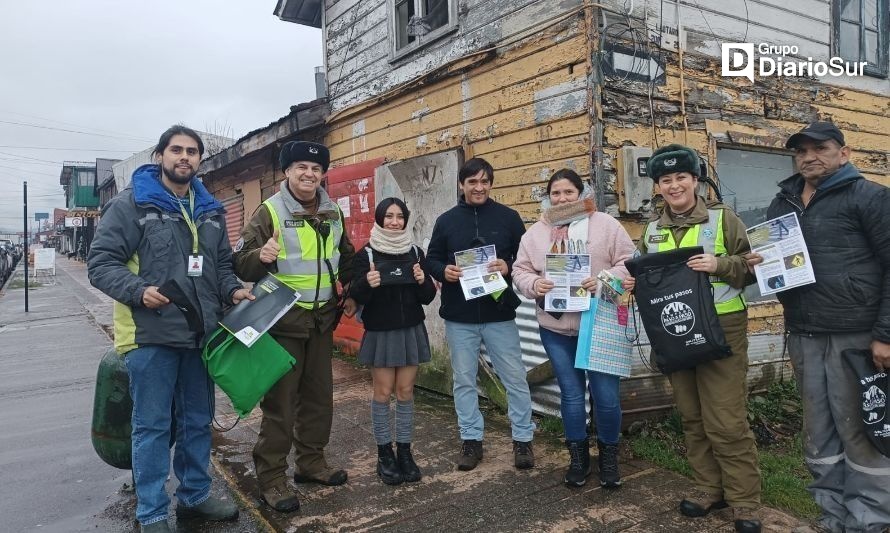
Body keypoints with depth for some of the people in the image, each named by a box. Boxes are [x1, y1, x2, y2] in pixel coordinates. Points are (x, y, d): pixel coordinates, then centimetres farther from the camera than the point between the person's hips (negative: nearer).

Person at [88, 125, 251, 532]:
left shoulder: (210, 210, 13)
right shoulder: (131, 203, -5)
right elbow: (101, 262, -8)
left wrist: (232, 289, 1)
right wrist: (138, 290, -24)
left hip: (201, 334, 6)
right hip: (150, 335, -5)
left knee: (197, 422, 16)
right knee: (152, 427, 4)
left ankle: (195, 496, 33)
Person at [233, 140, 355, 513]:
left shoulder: (333, 214, 7)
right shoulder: (269, 212, -10)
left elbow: (346, 258, 22)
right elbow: (241, 266, -14)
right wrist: (261, 256, -34)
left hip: (322, 321, 6)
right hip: (283, 322, -6)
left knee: (319, 396, 15)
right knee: (280, 402, 1)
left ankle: (311, 462, 31)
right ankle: (271, 477, 14)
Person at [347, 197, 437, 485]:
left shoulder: (415, 252, 5)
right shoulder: (366, 253, -3)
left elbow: (428, 297, 5)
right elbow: (355, 295, -7)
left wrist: (423, 281, -16)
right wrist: (367, 283, -28)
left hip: (411, 330, 3)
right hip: (380, 332, -3)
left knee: (406, 392, 8)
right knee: (383, 392, 3)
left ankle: (405, 451, 19)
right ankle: (384, 454, 16)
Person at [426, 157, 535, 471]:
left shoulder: (508, 217, 2)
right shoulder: (446, 220, 7)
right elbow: (431, 259, 10)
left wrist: (508, 266, -16)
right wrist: (443, 271, -12)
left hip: (499, 315, -1)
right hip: (459, 317, 2)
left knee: (515, 379, 5)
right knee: (464, 381, 9)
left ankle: (523, 439, 21)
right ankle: (471, 439, 24)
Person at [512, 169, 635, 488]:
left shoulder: (605, 225, 0)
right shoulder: (535, 233, 8)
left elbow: (628, 262, -3)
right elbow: (520, 270, 8)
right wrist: (534, 284, -13)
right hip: (556, 328, 2)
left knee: (606, 395, 1)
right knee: (571, 394, 11)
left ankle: (608, 455, 26)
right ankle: (578, 456, 29)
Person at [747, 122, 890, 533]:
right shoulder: (781, 203, 14)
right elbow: (771, 259, 24)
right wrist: (757, 264, -1)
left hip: (856, 336, -5)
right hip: (803, 337, 5)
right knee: (818, 431, 12)